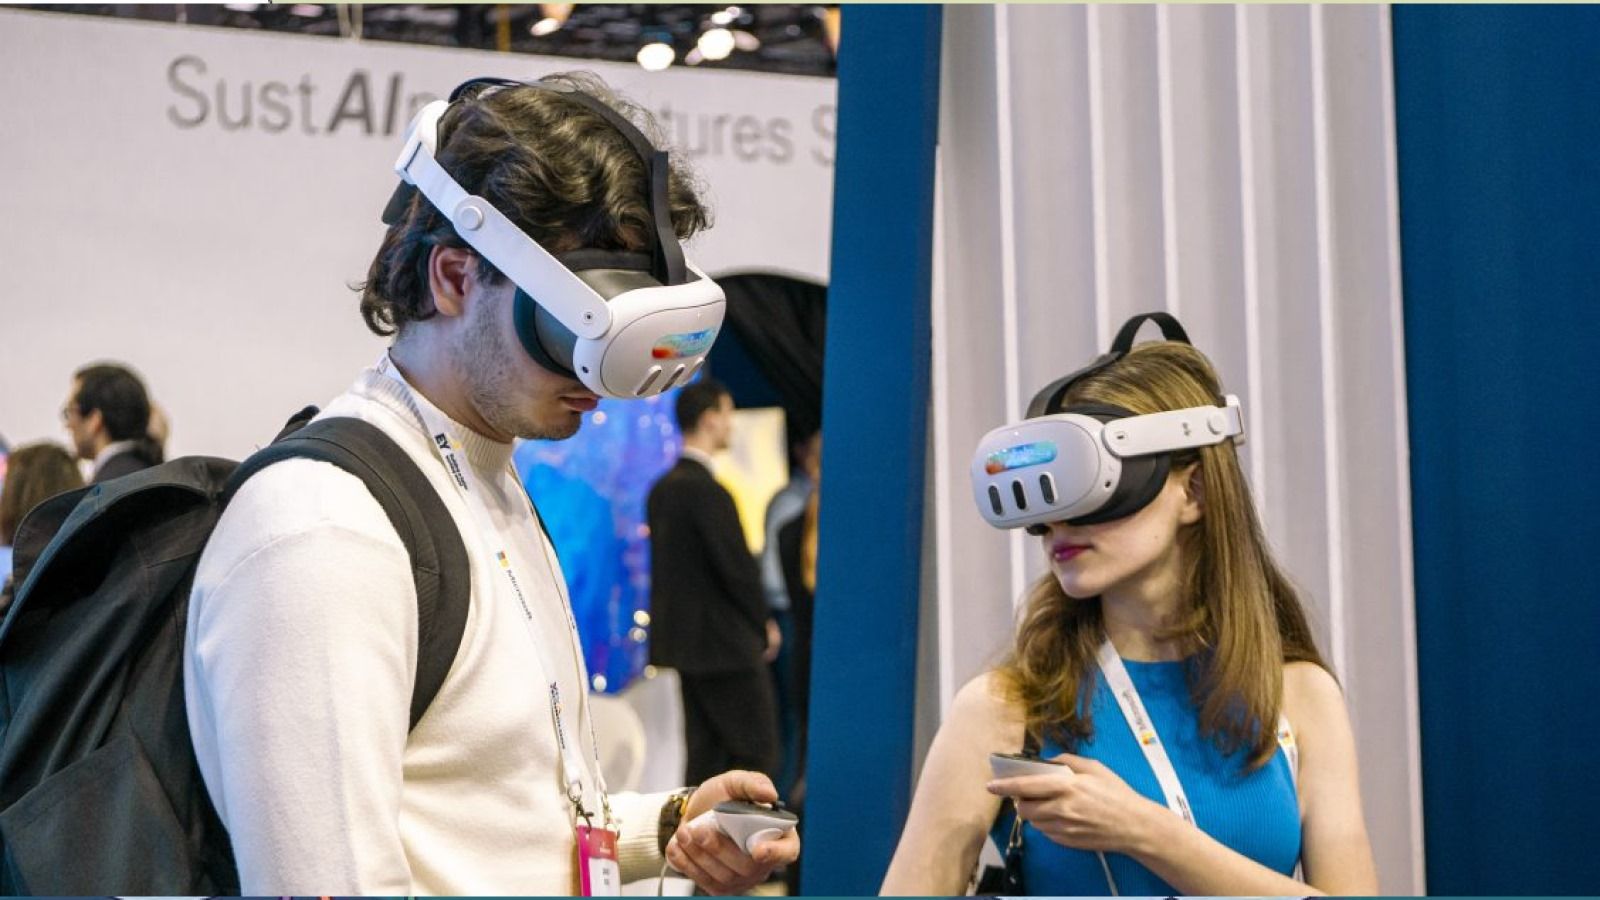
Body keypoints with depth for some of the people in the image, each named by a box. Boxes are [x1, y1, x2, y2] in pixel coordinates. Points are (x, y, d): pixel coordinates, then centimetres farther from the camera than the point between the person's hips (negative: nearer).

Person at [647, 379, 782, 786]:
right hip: (725, 644, -9)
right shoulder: (708, 491, -19)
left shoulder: (663, 488, 10)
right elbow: (737, 565, -19)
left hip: (684, 641, 9)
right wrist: (763, 626, -2)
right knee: (757, 753, -2)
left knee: (705, 752, 11)